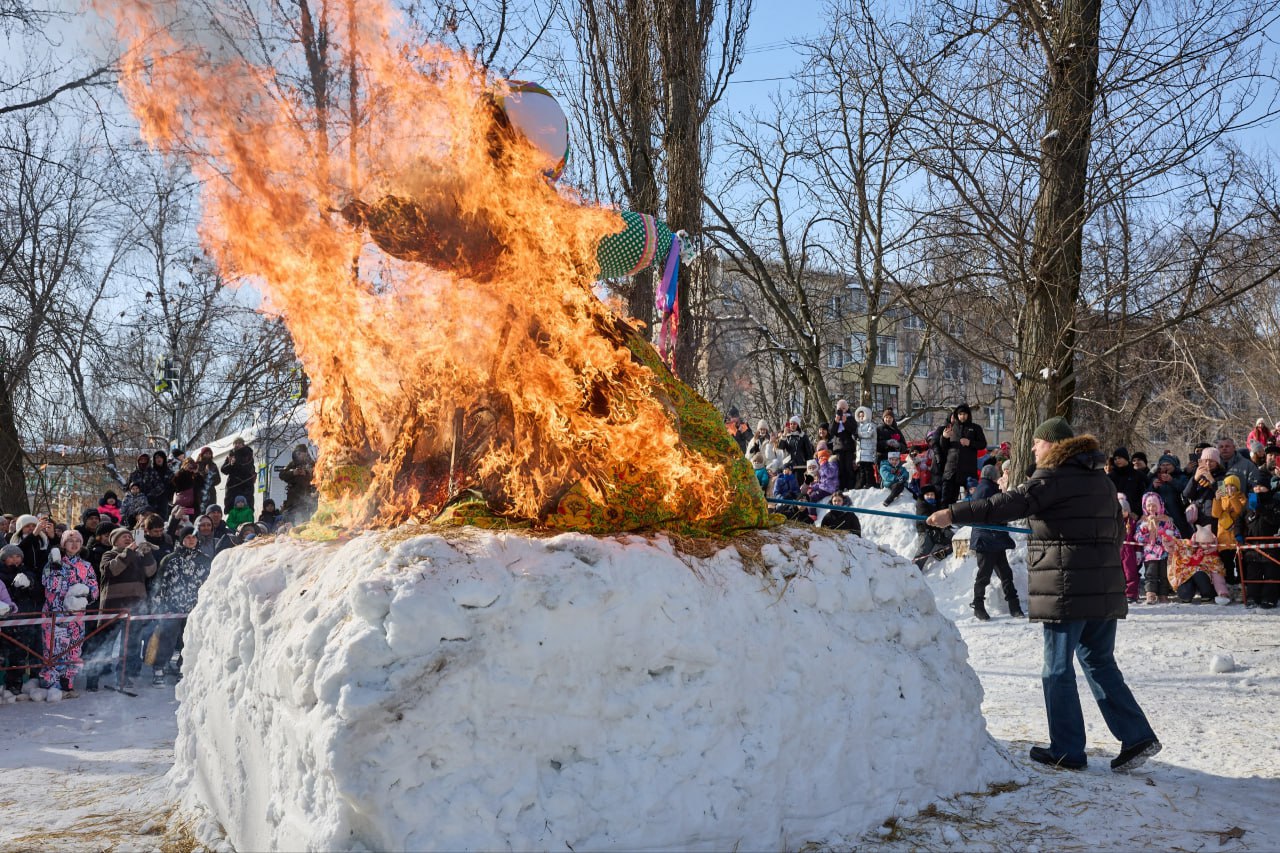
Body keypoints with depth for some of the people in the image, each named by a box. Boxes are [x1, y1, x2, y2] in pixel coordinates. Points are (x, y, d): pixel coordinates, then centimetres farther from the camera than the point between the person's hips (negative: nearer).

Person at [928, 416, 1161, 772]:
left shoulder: (1054, 476, -10)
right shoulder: (1100, 479, 16)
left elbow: (1012, 503, -22)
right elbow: (1115, 529, 22)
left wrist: (955, 514, -26)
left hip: (1066, 589, -8)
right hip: (1106, 588, 8)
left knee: (1057, 669, 1)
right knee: (1099, 662, 17)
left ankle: (1067, 751, 7)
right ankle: (1136, 736, 13)